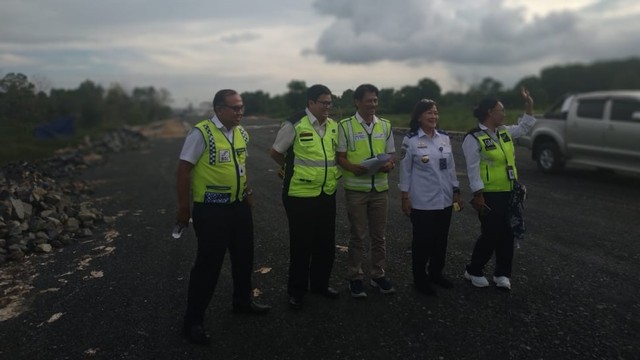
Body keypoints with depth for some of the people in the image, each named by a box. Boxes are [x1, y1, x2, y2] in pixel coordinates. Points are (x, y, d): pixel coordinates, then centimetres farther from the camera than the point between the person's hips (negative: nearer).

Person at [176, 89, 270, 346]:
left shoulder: (241, 133, 6)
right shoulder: (201, 133, -16)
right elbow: (184, 170, -13)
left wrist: (248, 193, 18)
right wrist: (183, 207, -12)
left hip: (240, 206, 7)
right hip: (211, 209, -7)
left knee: (244, 256, 19)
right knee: (208, 263, 0)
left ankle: (242, 301, 42)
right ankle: (193, 321, 16)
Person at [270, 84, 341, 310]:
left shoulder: (333, 126, 5)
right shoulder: (294, 125, -12)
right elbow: (276, 153, -1)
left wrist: (330, 172, 9)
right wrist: (294, 171, 7)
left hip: (327, 194, 6)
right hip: (301, 195, -6)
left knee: (326, 243, 15)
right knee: (301, 245, 6)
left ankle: (320, 284, 34)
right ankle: (296, 291, 23)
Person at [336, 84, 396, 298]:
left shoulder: (385, 126, 9)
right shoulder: (345, 126, -4)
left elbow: (390, 154, 13)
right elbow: (340, 157, -3)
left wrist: (389, 164, -11)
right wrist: (353, 168, -23)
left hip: (380, 188, 4)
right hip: (356, 188, -3)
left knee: (378, 234, 12)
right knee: (357, 235, 5)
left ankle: (378, 275, 26)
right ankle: (355, 278, 17)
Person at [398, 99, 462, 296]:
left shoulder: (444, 138, 6)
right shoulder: (410, 140, -8)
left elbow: (451, 167, 11)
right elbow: (405, 171, -6)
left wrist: (456, 192, 10)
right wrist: (405, 198, -7)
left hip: (445, 200, 5)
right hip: (422, 202, -5)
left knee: (441, 239, 14)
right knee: (422, 240, 4)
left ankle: (436, 273, 33)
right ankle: (420, 278, 20)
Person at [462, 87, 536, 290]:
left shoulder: (504, 132, 10)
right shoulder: (473, 138, -14)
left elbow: (524, 128, 27)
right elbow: (473, 170, -17)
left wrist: (529, 105, 16)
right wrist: (478, 196, -19)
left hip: (508, 192, 8)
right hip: (490, 195, -8)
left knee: (507, 234, 11)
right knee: (490, 234, -1)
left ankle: (502, 274, 24)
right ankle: (473, 271, 19)